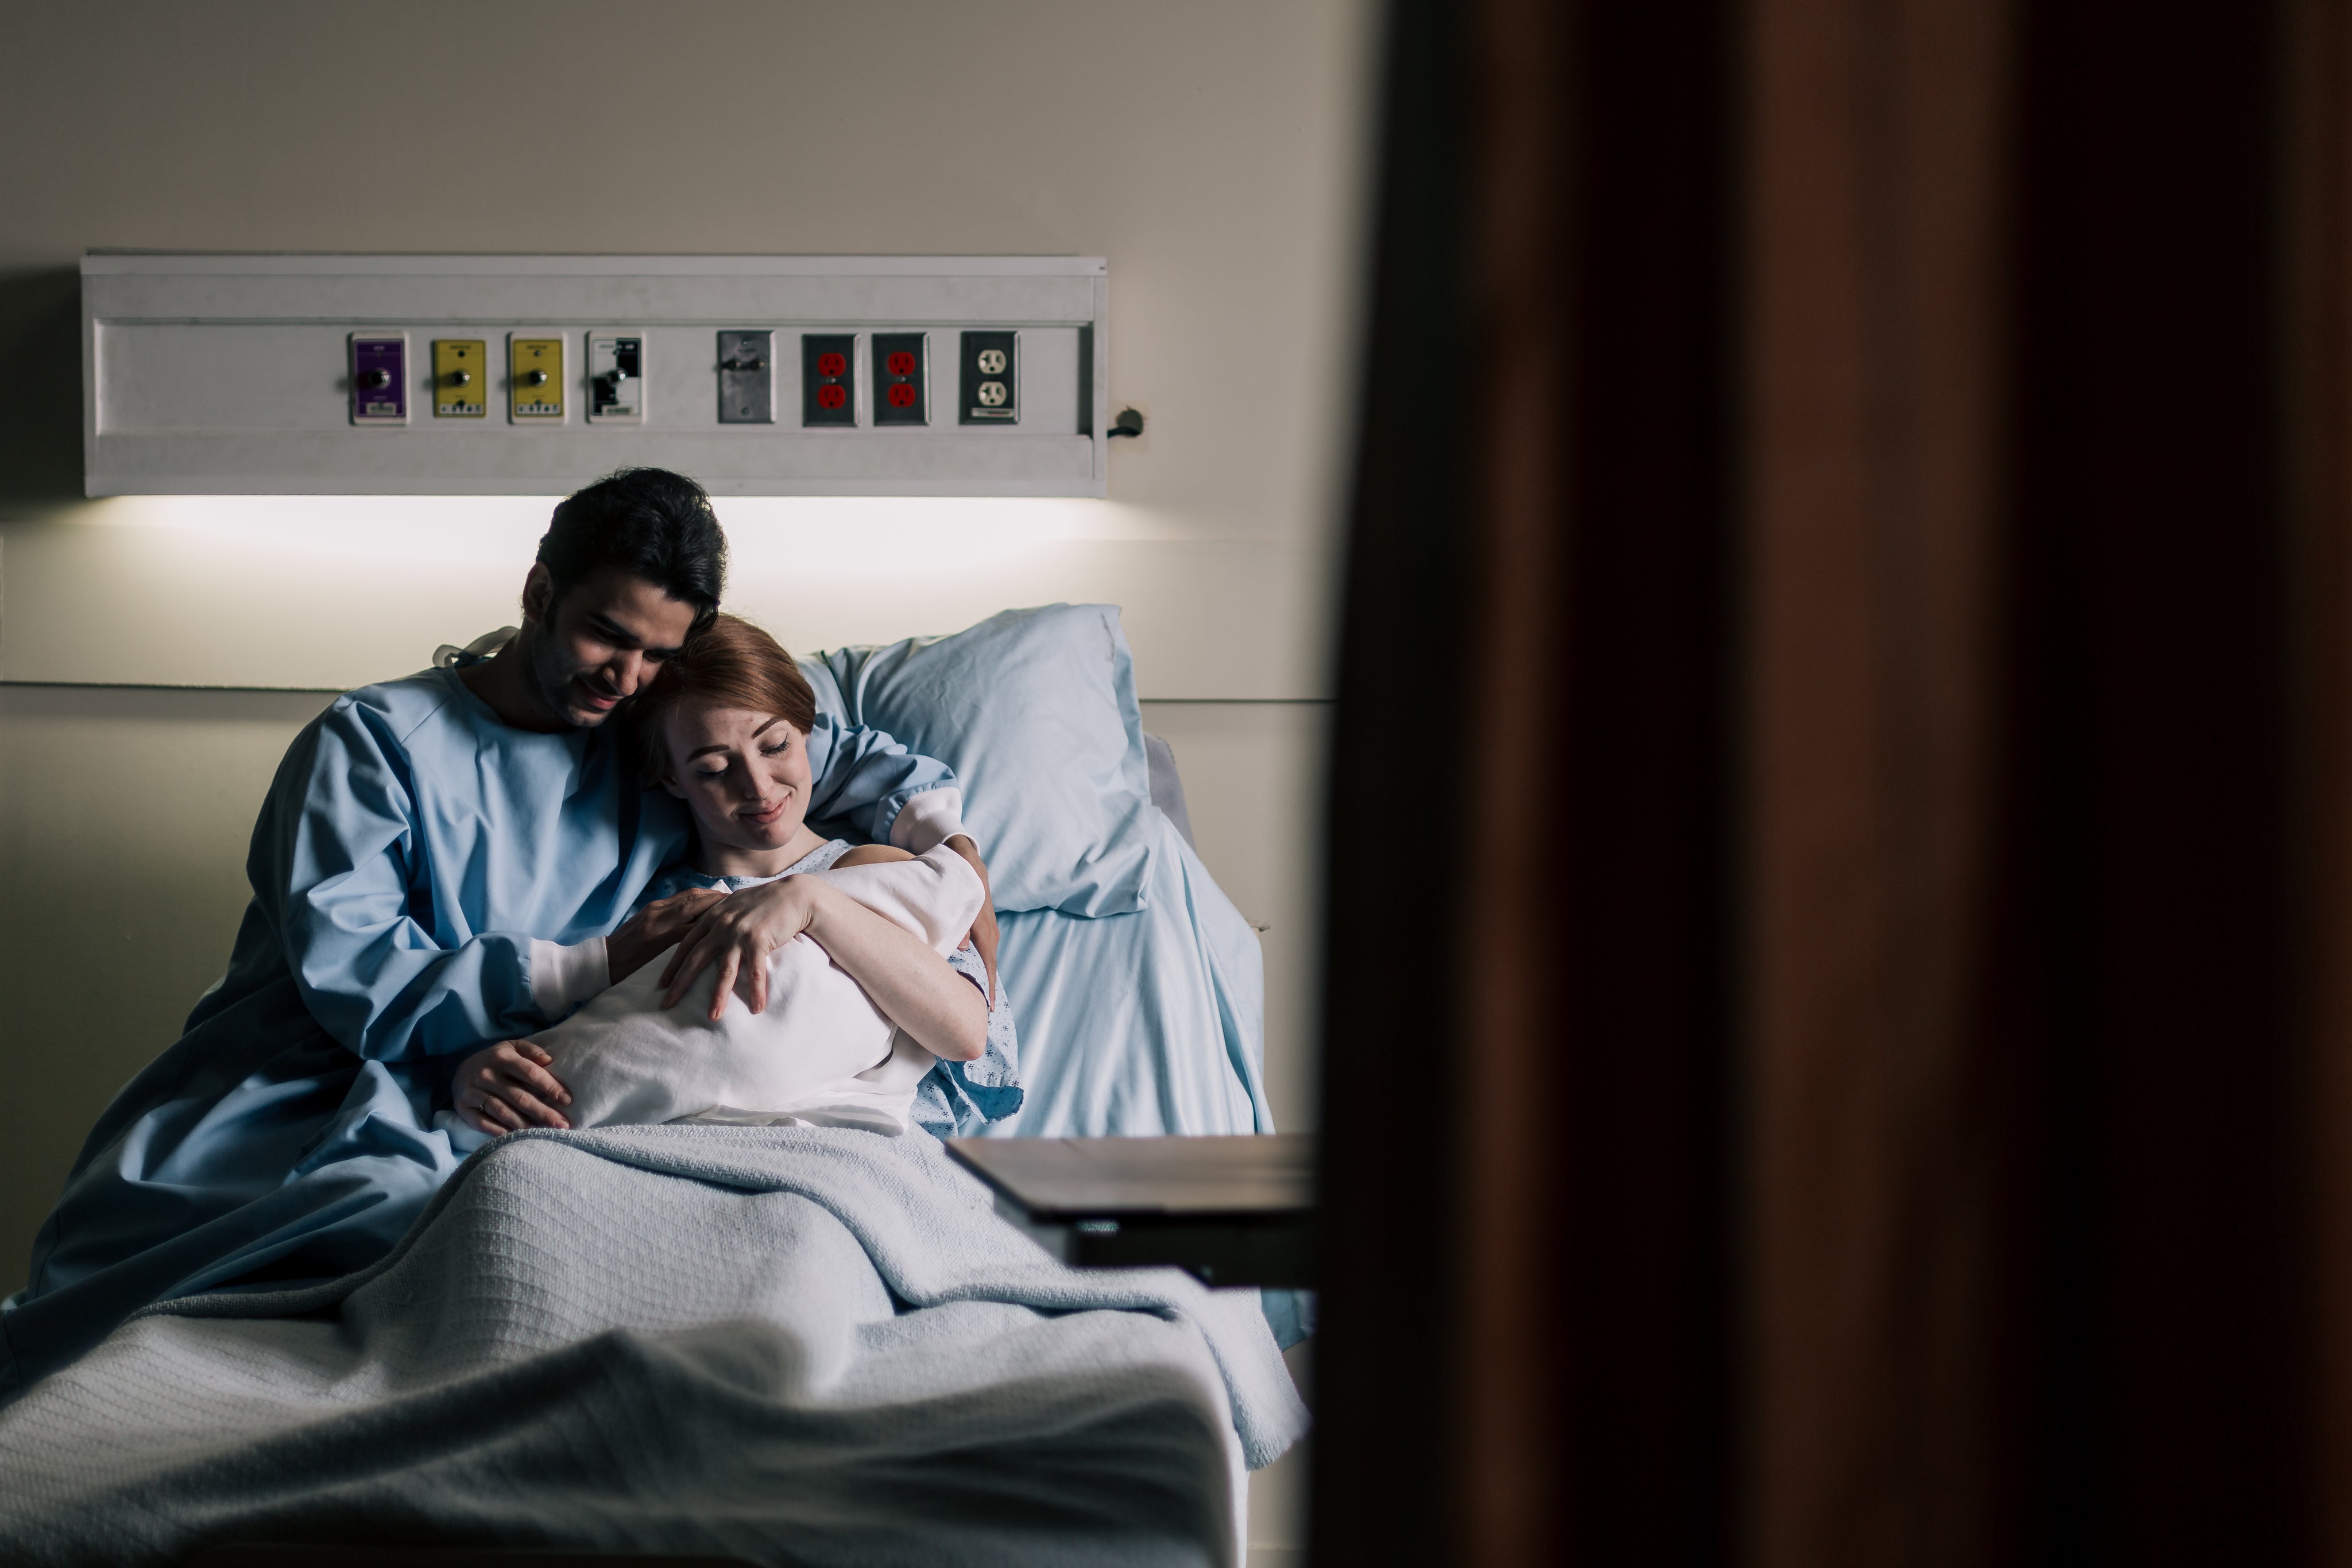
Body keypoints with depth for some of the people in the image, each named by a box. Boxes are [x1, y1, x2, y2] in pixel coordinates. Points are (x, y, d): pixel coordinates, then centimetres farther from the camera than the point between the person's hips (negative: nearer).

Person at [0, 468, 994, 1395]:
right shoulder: (377, 738, 3)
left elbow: (840, 759, 27)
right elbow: (345, 972, -8)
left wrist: (938, 828, 6)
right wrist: (587, 968, -10)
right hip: (285, 1109, -4)